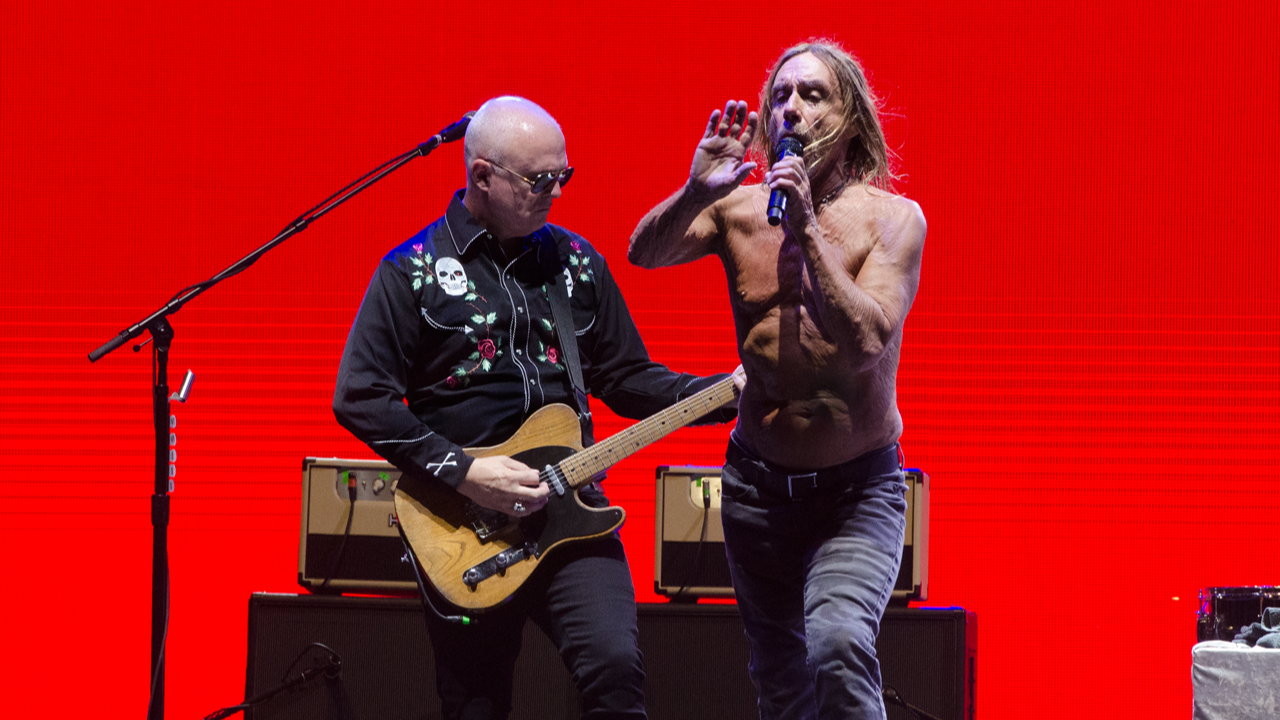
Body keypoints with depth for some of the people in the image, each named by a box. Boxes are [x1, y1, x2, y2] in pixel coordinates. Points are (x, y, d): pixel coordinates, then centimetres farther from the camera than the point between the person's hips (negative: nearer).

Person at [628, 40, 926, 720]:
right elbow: (644, 253, -11)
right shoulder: (740, 208, 1)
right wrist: (697, 191, -27)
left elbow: (865, 343, -21)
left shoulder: (891, 218, -8)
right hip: (758, 485, 4)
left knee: (837, 645, -28)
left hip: (857, 491, -4)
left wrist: (806, 229, -26)